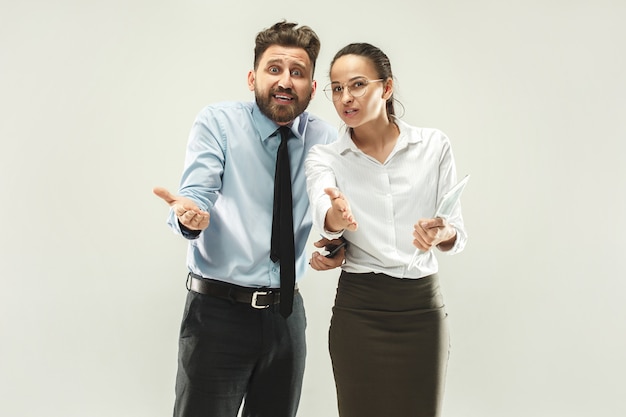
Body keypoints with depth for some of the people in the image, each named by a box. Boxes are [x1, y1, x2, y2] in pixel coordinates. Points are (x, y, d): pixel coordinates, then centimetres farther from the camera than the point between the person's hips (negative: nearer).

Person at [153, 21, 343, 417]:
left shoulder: (324, 138, 4)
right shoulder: (217, 122, -5)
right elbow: (198, 194, -15)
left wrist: (338, 243, -18)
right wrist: (188, 214, -37)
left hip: (287, 312, 4)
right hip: (217, 310, -3)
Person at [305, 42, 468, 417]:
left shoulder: (434, 145, 0)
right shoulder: (324, 157, 1)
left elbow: (458, 234, -1)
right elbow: (325, 218, -20)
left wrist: (441, 234, -24)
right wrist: (338, 214, -44)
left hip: (423, 306, 1)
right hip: (359, 309, 0)